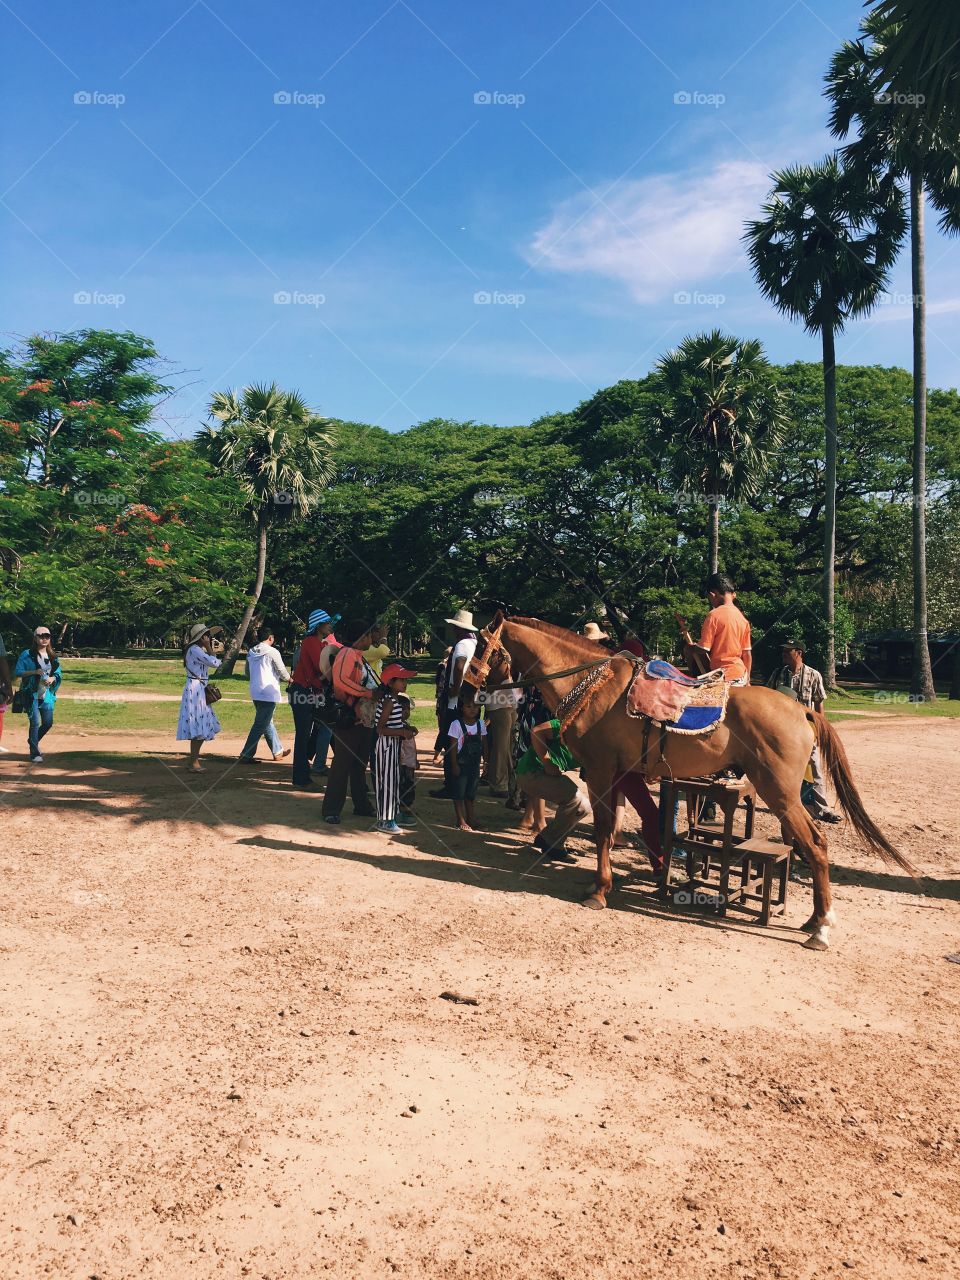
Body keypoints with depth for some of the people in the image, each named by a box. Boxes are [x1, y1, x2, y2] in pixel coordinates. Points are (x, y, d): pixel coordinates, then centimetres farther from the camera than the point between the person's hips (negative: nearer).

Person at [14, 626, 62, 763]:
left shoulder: (53, 657, 9)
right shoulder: (27, 654, -4)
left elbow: (58, 674, 12)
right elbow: (17, 671, -6)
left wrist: (52, 678, -10)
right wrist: (34, 672, -19)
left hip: (47, 694, 5)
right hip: (32, 694, -5)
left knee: (48, 723, 5)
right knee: (35, 722, -8)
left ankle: (33, 742, 33)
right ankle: (34, 753, 2)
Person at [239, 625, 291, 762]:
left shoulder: (251, 652, 8)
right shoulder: (272, 652, -11)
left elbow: (248, 672, 18)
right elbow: (282, 671, -6)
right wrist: (289, 679, 14)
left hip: (255, 693, 8)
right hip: (268, 693, -8)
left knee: (268, 722, 17)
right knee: (260, 725, -3)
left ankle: (278, 751, 27)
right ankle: (246, 754, -4)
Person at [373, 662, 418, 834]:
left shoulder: (394, 700, 10)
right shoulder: (389, 701, -19)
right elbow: (380, 728, -24)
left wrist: (407, 728, 7)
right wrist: (403, 732, -24)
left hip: (394, 745, 10)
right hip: (387, 744, -10)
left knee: (394, 781, 16)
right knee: (387, 781, -4)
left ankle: (393, 815, 27)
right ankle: (384, 820, 4)